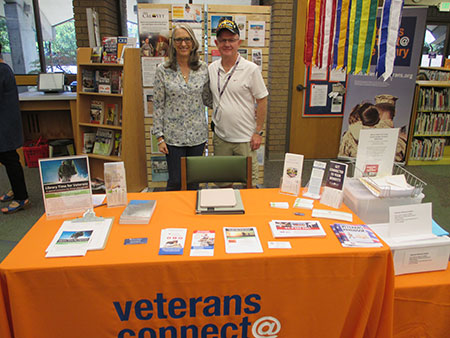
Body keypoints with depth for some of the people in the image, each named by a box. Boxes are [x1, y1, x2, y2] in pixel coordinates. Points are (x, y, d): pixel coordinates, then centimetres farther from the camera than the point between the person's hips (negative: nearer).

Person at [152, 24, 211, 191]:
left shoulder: (203, 68, 2)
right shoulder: (163, 70, -5)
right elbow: (158, 105, -3)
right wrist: (159, 136, -5)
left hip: (197, 134, 2)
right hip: (173, 135, -2)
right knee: (175, 182, 5)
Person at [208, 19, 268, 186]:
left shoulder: (251, 69, -9)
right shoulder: (211, 69, 4)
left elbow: (262, 100, -6)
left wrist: (258, 132, -9)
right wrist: (214, 125, 10)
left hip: (245, 138, -4)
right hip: (220, 137, 4)